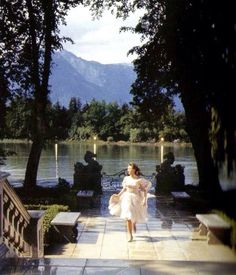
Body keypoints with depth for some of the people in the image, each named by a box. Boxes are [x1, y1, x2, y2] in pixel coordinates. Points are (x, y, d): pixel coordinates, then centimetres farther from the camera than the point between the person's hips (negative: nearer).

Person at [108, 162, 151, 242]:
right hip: (127, 198, 2)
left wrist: (145, 199, -12)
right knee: (128, 217, -2)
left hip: (136, 199, -2)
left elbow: (144, 190, -5)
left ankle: (134, 223, 46)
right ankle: (130, 235, 7)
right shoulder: (126, 178, 1)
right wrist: (118, 195, 6)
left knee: (135, 216, 7)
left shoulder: (139, 180, -9)